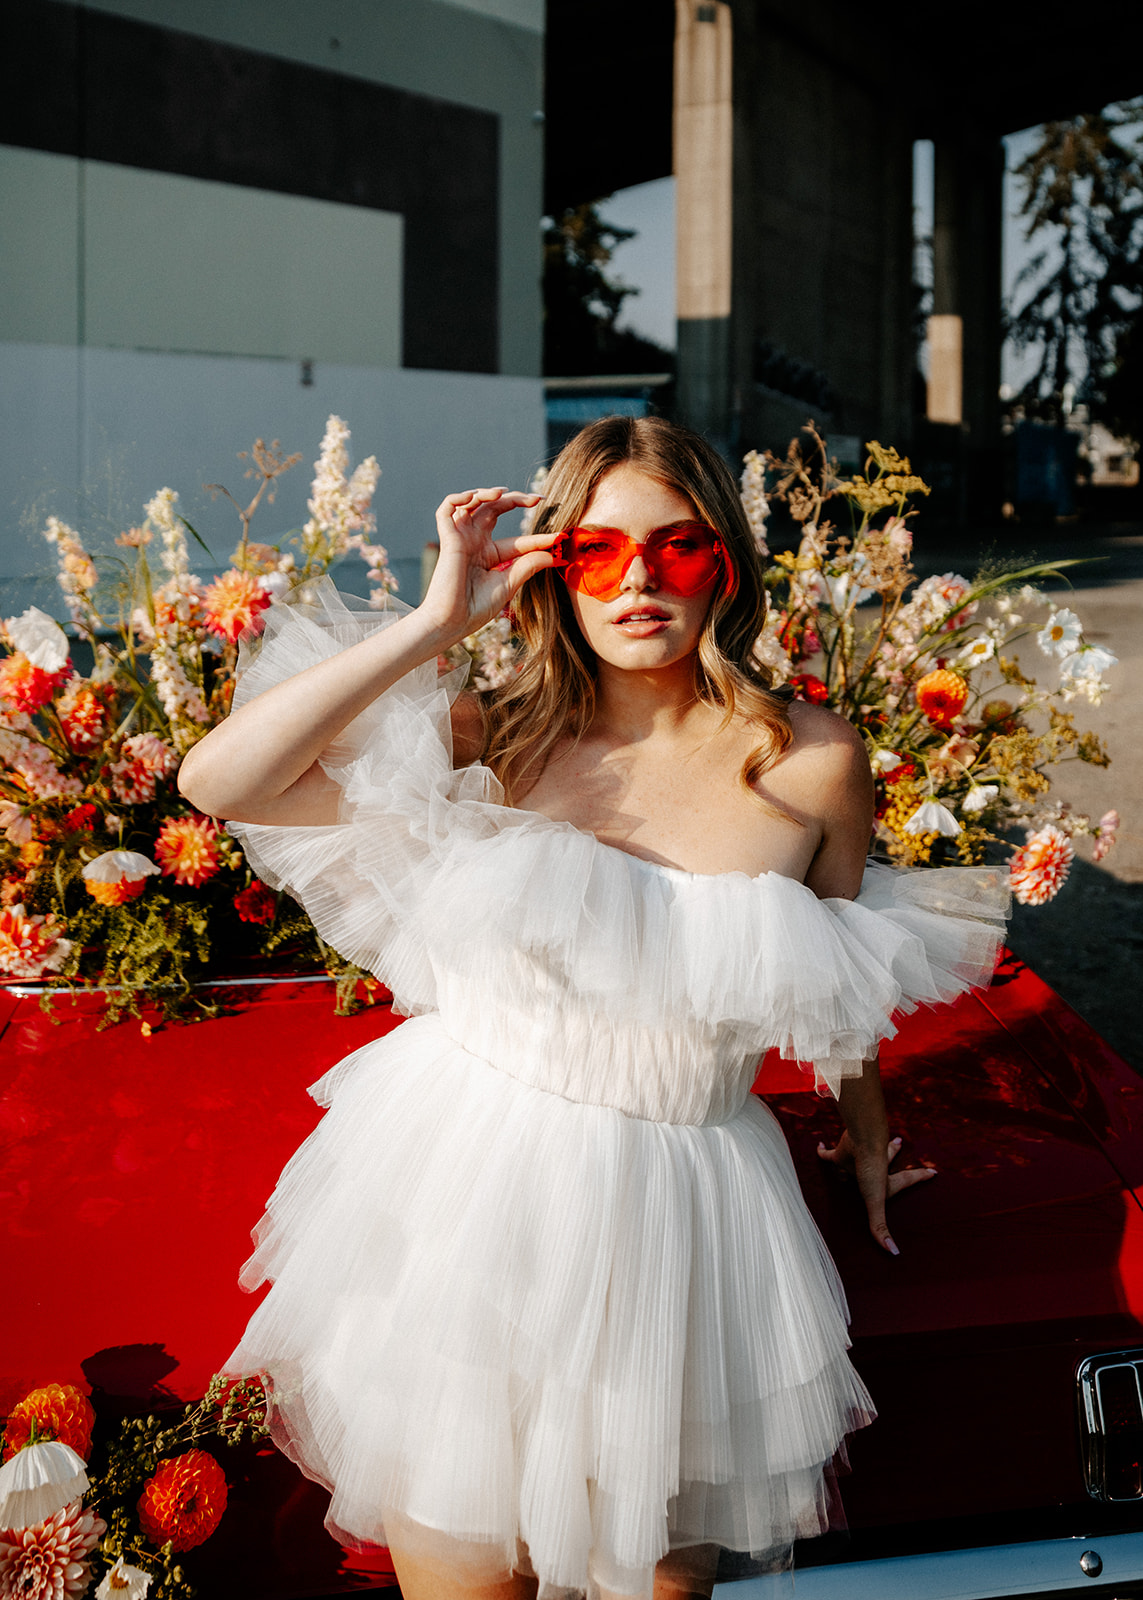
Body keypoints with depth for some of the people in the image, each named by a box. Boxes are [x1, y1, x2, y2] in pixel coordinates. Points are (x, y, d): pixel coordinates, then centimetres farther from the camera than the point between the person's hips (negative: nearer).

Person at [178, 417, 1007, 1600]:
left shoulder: (811, 761, -7)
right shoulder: (497, 740, -6)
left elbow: (844, 979, 11)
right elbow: (219, 780, -16)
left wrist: (864, 1134, 25)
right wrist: (435, 621, -15)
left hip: (672, 1204, 0)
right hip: (465, 1178, 0)